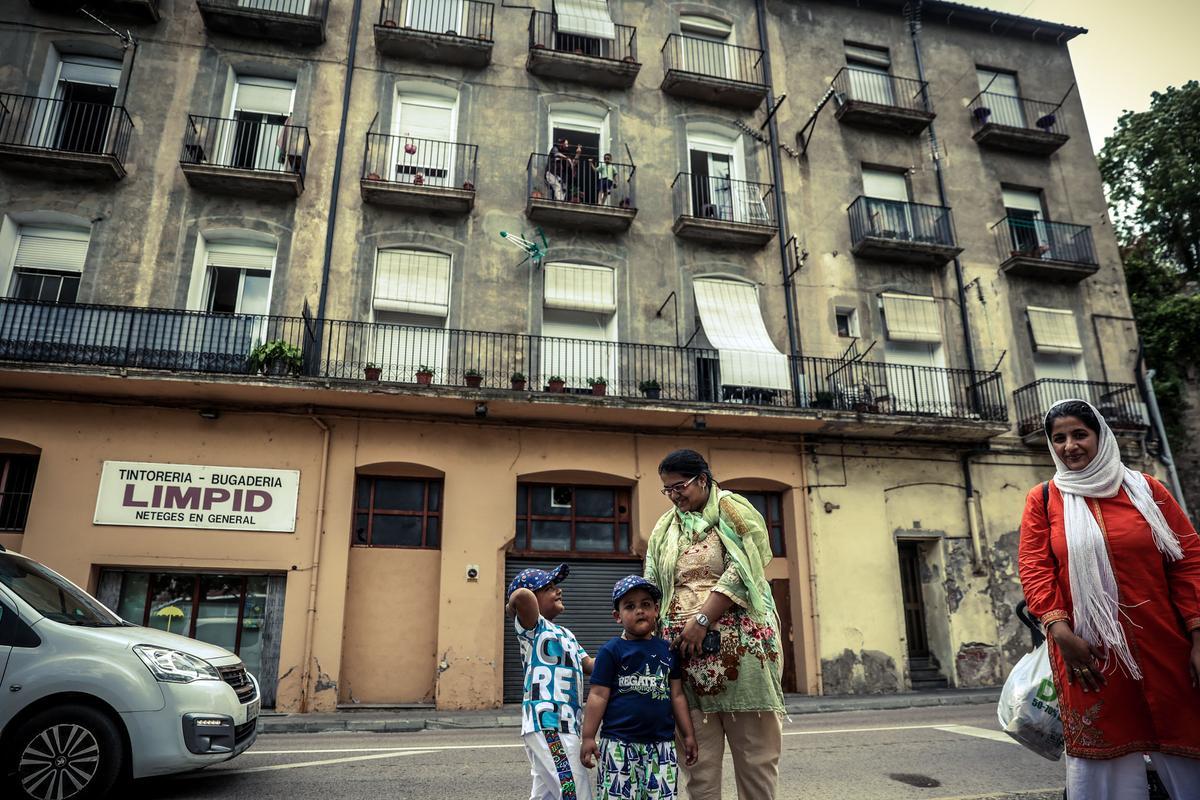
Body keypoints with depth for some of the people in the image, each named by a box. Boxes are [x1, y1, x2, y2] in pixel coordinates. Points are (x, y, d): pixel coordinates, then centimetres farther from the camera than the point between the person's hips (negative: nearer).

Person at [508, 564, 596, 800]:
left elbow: (589, 665, 18)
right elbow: (522, 595, -26)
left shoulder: (566, 634, 21)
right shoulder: (534, 626, -6)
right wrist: (514, 606, -6)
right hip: (546, 724, -9)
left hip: (566, 725, 9)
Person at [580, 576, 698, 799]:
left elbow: (677, 695, 14)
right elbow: (598, 696, -4)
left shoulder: (667, 649, 9)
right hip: (619, 744, -3)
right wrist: (588, 737, -8)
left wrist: (688, 735, 13)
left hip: (662, 744, 4)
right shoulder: (611, 651, -3)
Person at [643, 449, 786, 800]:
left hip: (738, 641, -3)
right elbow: (651, 589, 13)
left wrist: (703, 619, -16)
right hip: (684, 649, 4)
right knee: (697, 754, 3)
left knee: (755, 748, 1)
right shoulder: (664, 529, 16)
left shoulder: (734, 511, 3)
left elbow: (741, 572, -9)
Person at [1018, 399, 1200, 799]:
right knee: (1102, 751, 5)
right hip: (1089, 648, -1)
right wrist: (1060, 630, -16)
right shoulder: (1043, 498, 5)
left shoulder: (1144, 488, 7)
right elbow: (1034, 567, -3)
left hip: (1163, 643, 1)